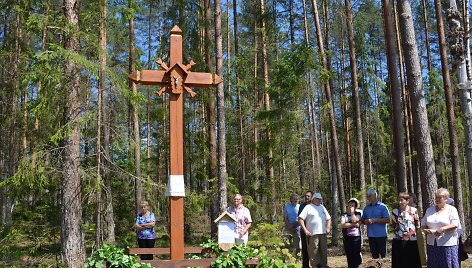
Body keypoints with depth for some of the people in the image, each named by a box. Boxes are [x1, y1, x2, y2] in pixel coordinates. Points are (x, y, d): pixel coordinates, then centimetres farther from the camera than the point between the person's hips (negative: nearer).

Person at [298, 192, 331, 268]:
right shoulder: (308, 207, 1)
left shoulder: (322, 207, 19)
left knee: (324, 251, 10)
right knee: (313, 252, -7)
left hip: (323, 233, 6)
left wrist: (328, 227, 8)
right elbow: (300, 219, -7)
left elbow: (328, 218, 25)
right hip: (312, 234, -6)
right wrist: (305, 230, -14)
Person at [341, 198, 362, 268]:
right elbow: (343, 225, -7)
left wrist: (352, 212, -6)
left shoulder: (358, 214, 6)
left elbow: (356, 223, -13)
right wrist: (353, 224, -10)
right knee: (349, 256, 5)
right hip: (347, 238, 1)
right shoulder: (344, 215, 8)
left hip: (356, 237, -1)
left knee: (356, 256, -6)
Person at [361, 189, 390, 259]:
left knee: (383, 254, -1)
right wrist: (365, 221, -7)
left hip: (381, 235, -5)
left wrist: (374, 220, -17)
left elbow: (387, 220, -11)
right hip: (371, 235, 5)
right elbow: (363, 220, 17)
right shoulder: (366, 208, 13)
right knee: (374, 255, 10)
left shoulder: (382, 206, -4)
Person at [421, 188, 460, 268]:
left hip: (447, 244, -4)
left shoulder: (451, 209, 1)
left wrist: (443, 229, -24)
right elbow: (423, 224, 17)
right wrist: (425, 230, -6)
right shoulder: (429, 210, 15)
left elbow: (455, 225, -10)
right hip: (432, 244, 4)